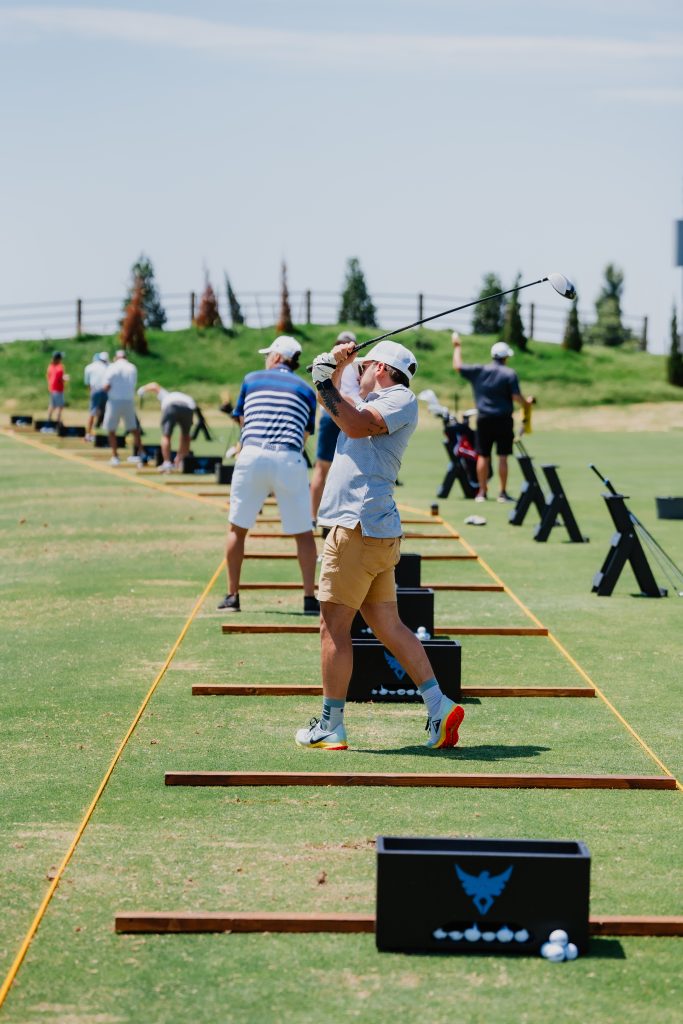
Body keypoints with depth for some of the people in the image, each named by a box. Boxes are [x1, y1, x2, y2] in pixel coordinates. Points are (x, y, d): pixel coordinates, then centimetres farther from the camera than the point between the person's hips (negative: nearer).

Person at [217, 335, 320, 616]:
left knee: (237, 528, 13)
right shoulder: (306, 390, 15)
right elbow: (304, 435, 14)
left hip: (252, 455, 0)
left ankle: (232, 596, 14)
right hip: (289, 459, 0)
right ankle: (310, 598, 2)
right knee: (303, 532, 8)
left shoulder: (252, 379, 15)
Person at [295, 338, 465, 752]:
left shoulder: (401, 399, -3)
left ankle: (331, 727, -3)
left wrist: (327, 384, -12)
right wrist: (335, 370, 14)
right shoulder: (372, 404, 25)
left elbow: (357, 425, -18)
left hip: (360, 528, -9)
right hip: (378, 532, 9)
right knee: (389, 627, 8)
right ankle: (440, 707, 6)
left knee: (334, 625, -6)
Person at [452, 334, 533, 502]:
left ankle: (482, 492, 11)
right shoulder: (509, 374, -7)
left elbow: (457, 366, 13)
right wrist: (527, 403, 9)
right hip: (503, 419, -3)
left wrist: (457, 346, 26)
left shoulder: (478, 370, 2)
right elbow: (517, 397, -12)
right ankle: (503, 493, 1)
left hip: (484, 419, 3)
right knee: (502, 457, 0)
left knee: (483, 456, 7)